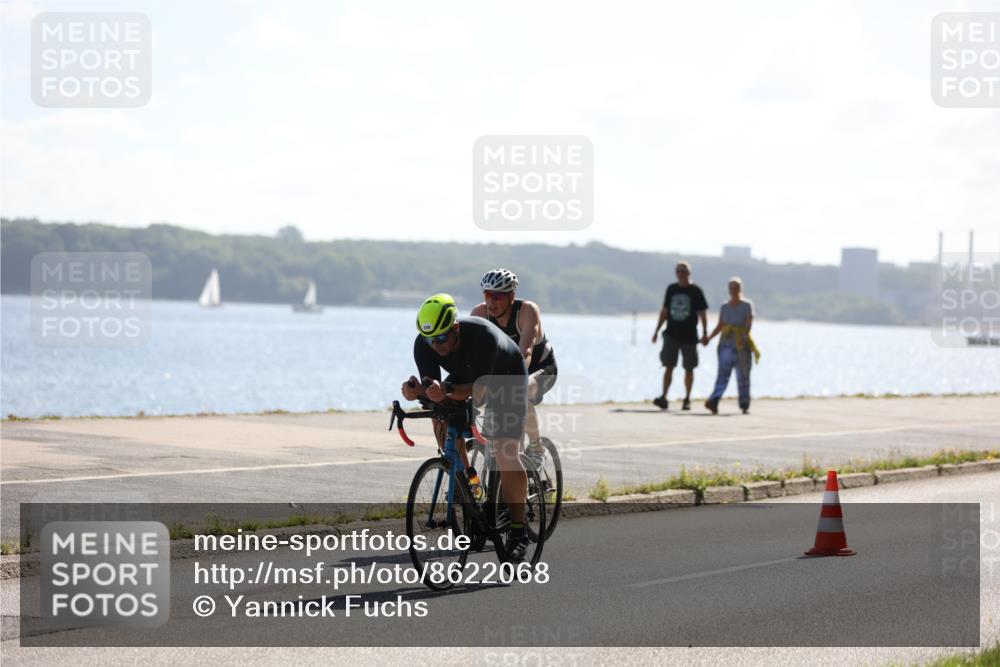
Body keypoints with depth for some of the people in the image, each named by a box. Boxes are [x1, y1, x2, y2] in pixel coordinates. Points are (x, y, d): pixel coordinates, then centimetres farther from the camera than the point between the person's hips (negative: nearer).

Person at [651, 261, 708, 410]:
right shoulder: (671, 289, 8)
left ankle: (687, 399, 16)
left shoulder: (695, 291, -2)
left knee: (689, 369, 6)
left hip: (689, 336, -2)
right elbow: (664, 311, 15)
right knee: (668, 366, -7)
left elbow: (702, 314, -1)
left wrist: (705, 333, -7)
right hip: (671, 335, 2)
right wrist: (657, 330, 13)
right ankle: (664, 397, -12)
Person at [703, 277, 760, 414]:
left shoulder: (747, 305, 0)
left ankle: (745, 405, 16)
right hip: (726, 343, 2)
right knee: (723, 373, -12)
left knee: (743, 376, 5)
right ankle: (714, 402, -26)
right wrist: (709, 338, 3)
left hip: (742, 345, -2)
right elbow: (720, 326, 16)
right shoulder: (724, 307, 12)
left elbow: (749, 323, -13)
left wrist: (744, 336, -30)